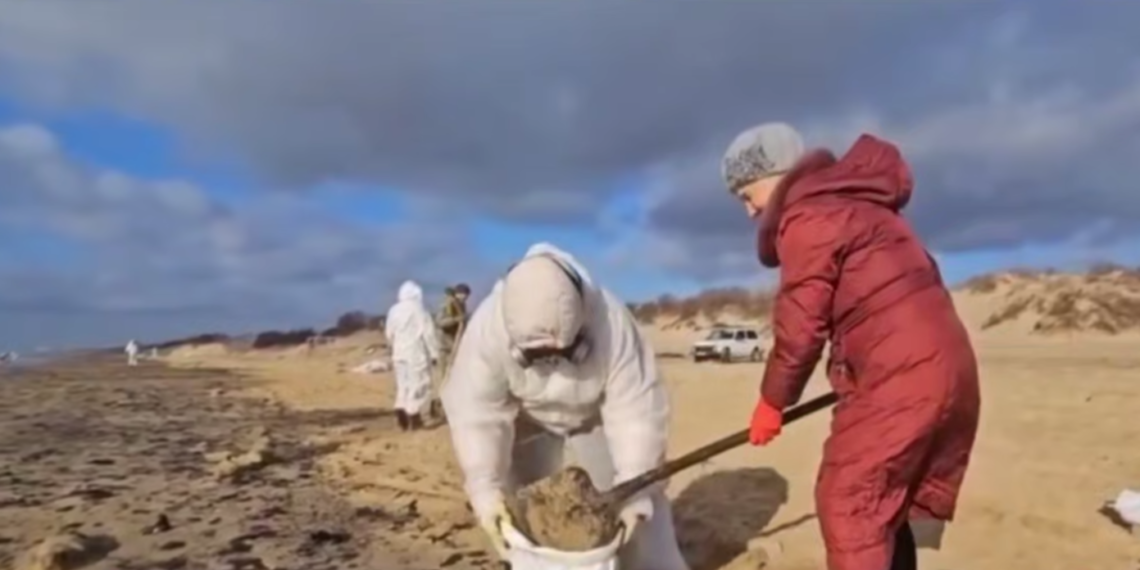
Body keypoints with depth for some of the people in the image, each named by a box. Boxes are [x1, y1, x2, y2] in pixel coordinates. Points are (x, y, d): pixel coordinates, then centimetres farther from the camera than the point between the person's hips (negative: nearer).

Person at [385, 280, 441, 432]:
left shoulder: (394, 310, 7)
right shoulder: (419, 309, -8)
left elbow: (389, 333, 12)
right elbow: (428, 333, -10)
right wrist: (434, 353, -4)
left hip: (399, 353, 5)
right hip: (417, 353, -5)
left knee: (403, 385, 14)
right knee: (418, 384, 1)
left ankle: (401, 410, -1)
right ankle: (413, 417, 1)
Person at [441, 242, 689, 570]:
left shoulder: (611, 323, -39)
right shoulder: (487, 328, -36)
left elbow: (636, 409, -35)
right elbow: (476, 412, -33)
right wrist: (486, 488, -42)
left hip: (597, 415, 0)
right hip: (528, 420, 1)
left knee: (638, 507, 1)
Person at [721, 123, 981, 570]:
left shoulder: (805, 217, -10)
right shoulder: (850, 203, 20)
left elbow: (801, 324, -10)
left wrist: (772, 401, 3)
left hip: (899, 375, -10)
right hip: (941, 365, 10)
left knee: (846, 501, -2)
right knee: (883, 503, 17)